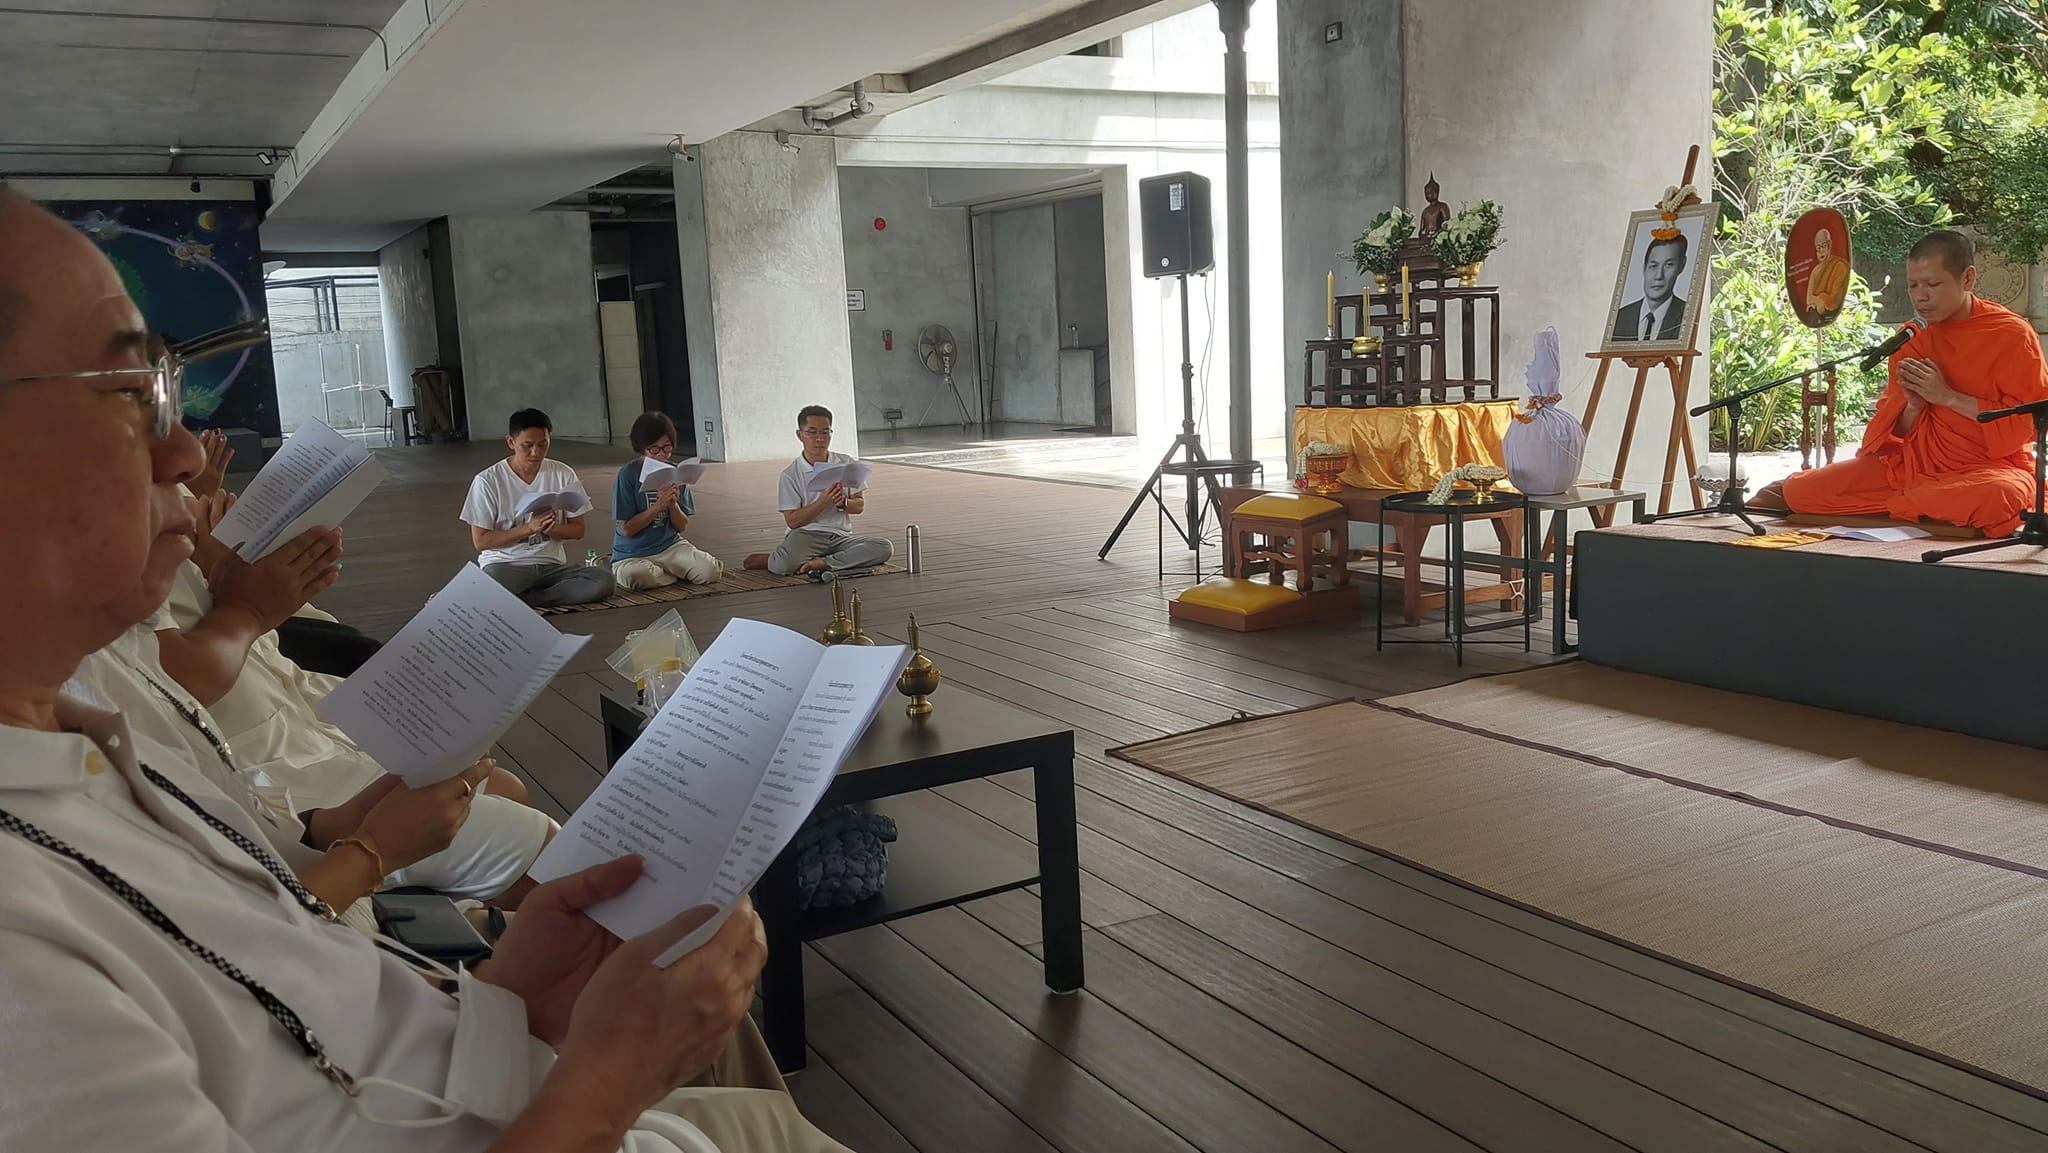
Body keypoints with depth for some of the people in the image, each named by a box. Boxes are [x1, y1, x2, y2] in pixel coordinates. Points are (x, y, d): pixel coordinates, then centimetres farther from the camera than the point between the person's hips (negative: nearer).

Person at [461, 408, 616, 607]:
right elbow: (480, 541, -5)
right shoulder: (488, 481, -5)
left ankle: (522, 599, -18)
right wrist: (529, 527, -16)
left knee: (603, 579, -27)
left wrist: (550, 528, -14)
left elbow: (578, 530, 8)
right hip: (504, 565, -4)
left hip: (551, 564, 4)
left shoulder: (563, 475, 3)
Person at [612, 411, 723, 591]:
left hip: (670, 545, 3)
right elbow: (627, 529, -11)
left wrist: (673, 504, -15)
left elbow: (682, 526, 5)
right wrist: (659, 505, -19)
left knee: (710, 571, -23)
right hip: (633, 555, -3)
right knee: (636, 576, -39)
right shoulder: (628, 473, -10)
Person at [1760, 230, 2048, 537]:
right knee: (1801, 490, -16)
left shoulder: (2011, 333, -5)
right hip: (1912, 463, 3)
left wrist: (1948, 396, -16)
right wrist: (1913, 405, -11)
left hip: (1991, 467, -3)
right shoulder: (1912, 341, 8)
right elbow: (1895, 434, 11)